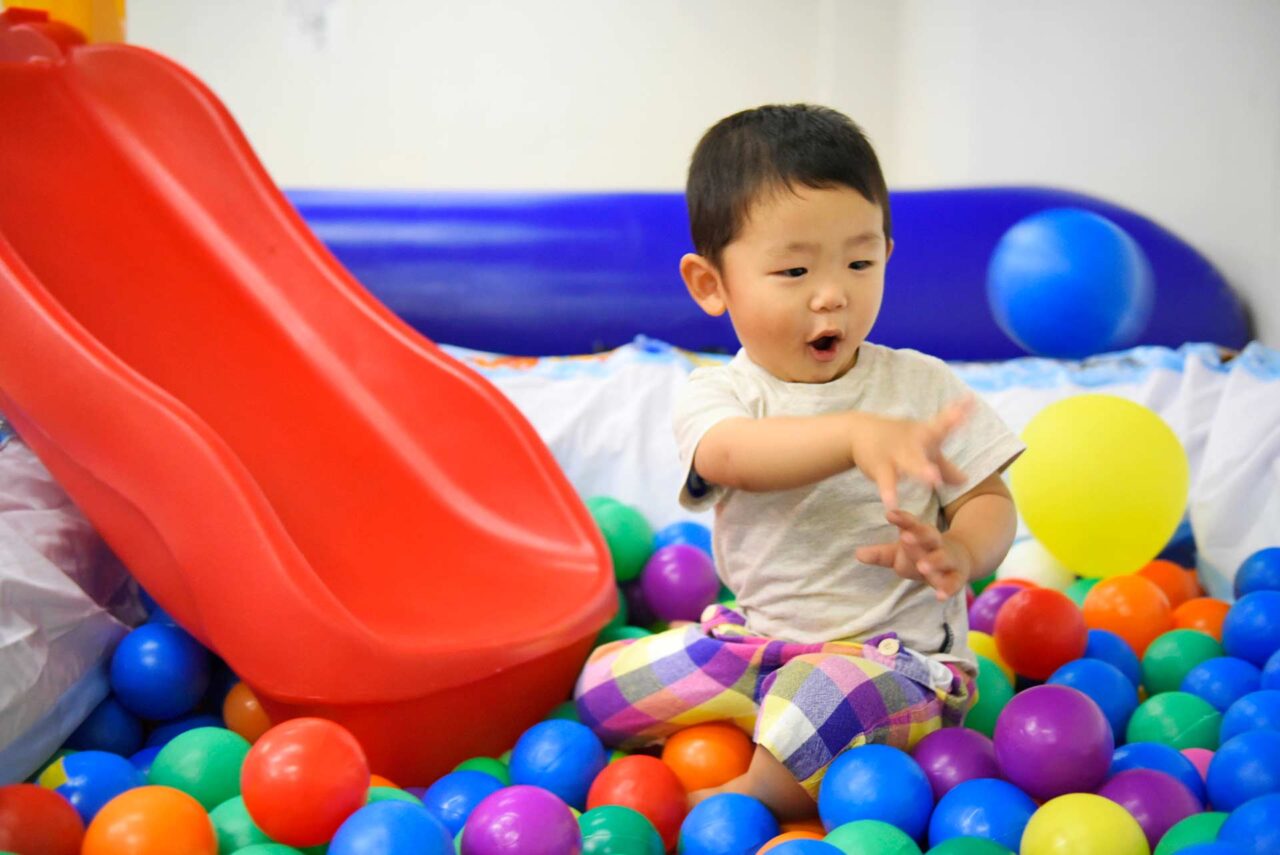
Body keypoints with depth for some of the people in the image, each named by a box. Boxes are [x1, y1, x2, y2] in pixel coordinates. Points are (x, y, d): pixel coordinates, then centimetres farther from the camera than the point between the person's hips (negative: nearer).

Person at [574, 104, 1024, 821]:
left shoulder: (923, 385, 0)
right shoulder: (717, 395, -5)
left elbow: (988, 501, 1)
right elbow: (733, 454, -30)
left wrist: (959, 554, -26)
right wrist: (857, 435, -51)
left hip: (899, 652, -3)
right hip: (757, 639, 4)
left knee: (828, 690, -37)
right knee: (599, 685, -12)